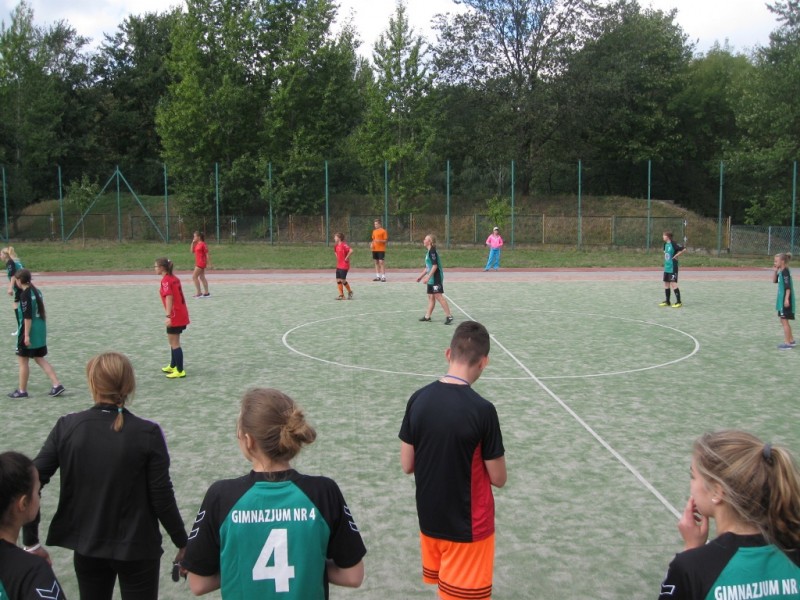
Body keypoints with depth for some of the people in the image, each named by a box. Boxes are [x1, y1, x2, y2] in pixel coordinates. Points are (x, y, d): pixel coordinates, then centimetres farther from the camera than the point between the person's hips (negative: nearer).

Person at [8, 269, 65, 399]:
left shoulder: (25, 294, -16)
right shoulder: (36, 291, 9)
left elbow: (27, 317, -20)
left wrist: (26, 335, -19)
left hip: (29, 332, -8)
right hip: (40, 332, 8)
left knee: (23, 360, 5)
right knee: (40, 359, 13)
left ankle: (22, 391, 15)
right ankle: (57, 385, 5)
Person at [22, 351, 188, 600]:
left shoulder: (67, 427, -10)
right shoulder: (148, 433, -16)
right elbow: (162, 497, -14)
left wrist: (31, 541, 1)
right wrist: (183, 543, -1)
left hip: (86, 546, 3)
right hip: (137, 548, -2)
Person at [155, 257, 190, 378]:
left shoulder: (165, 280, -13)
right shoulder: (175, 279, 12)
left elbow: (169, 298, -21)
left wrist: (168, 316, -25)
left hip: (175, 315, -9)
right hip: (182, 313, 9)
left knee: (174, 343, -2)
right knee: (173, 341, 22)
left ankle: (180, 371, 1)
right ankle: (173, 366, 34)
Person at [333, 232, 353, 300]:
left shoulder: (344, 245, -17)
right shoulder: (337, 245, 11)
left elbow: (351, 251, -30)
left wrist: (347, 258, -21)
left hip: (344, 266, -9)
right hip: (338, 266, 9)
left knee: (343, 280, -4)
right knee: (338, 280, 6)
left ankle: (350, 292, 16)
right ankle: (341, 295, 10)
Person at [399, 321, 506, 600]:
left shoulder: (419, 398, -8)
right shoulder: (482, 409, -22)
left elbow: (407, 465, -1)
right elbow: (498, 479, -12)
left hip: (429, 519, 5)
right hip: (468, 525, -5)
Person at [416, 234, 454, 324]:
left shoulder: (432, 251, -14)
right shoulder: (429, 252, 15)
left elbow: (435, 265, -21)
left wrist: (428, 277, -23)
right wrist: (421, 276, 28)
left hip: (436, 278, -10)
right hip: (432, 279, 10)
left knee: (438, 296, -12)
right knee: (431, 297, 13)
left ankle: (449, 316, -11)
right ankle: (427, 316, 20)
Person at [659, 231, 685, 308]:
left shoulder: (673, 244, -15)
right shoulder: (665, 244, 10)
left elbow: (684, 249, -21)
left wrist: (676, 256, -15)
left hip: (672, 268, -9)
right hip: (666, 268, 9)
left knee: (673, 284, -10)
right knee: (666, 284, 12)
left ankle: (678, 302, -5)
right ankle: (667, 301, 20)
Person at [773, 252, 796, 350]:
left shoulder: (785, 272, -17)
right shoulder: (781, 272, 10)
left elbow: (788, 287, -22)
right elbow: (774, 281, 20)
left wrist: (786, 299, -25)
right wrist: (775, 270, 8)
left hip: (785, 300, -10)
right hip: (782, 299, 10)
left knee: (784, 320, -6)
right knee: (784, 321, 18)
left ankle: (787, 343, -2)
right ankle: (791, 340, 28)